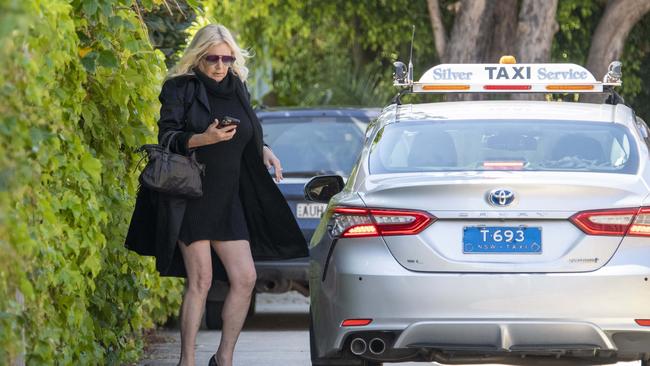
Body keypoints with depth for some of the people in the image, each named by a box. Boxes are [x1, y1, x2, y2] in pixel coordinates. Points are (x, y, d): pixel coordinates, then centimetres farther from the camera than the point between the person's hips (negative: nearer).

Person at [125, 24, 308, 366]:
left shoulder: (237, 89, 13)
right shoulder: (180, 89, -4)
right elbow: (167, 138, -11)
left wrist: (264, 151, 5)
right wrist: (203, 139, -27)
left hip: (228, 200, 6)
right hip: (191, 198, -6)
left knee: (245, 278, -1)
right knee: (200, 279, -11)